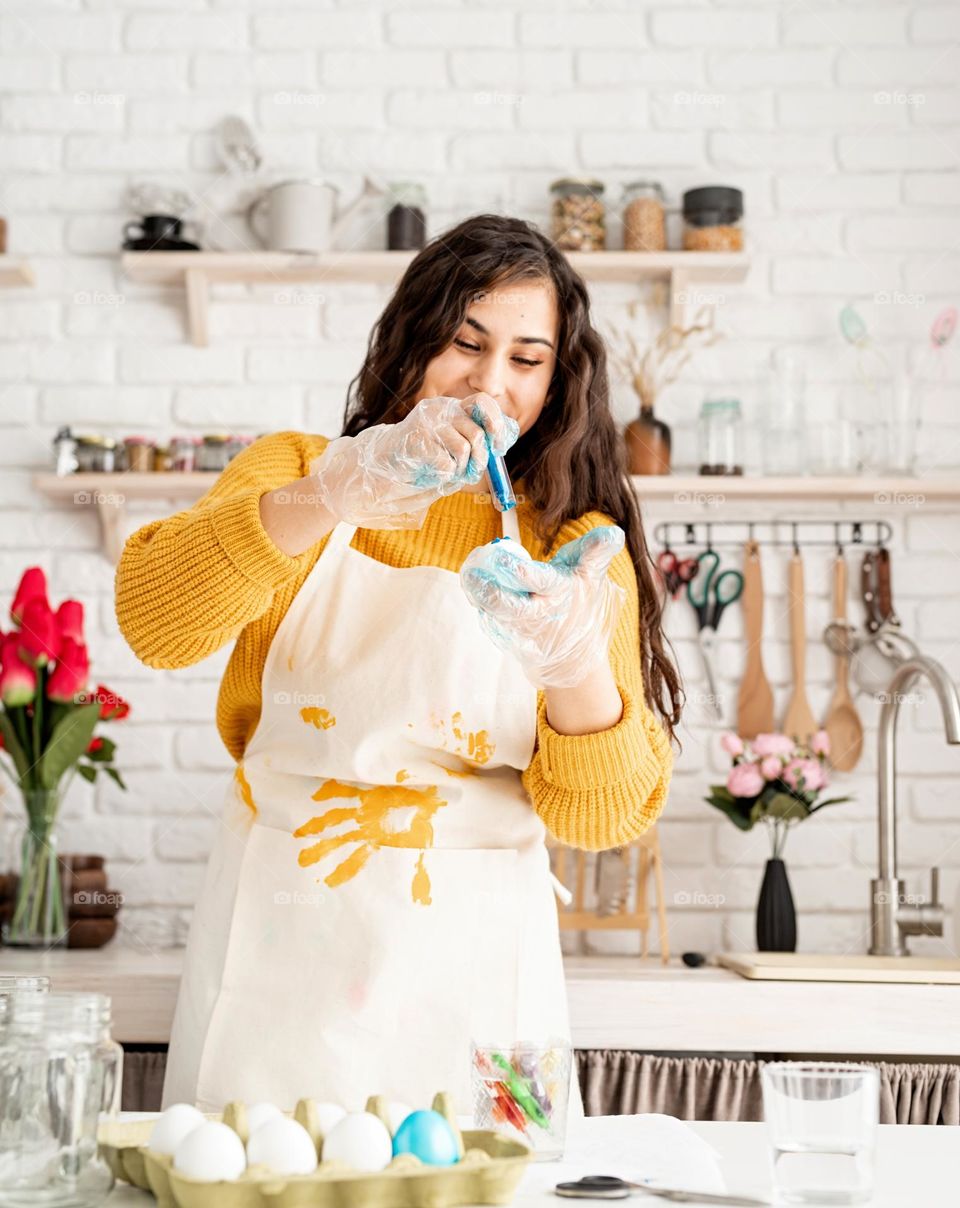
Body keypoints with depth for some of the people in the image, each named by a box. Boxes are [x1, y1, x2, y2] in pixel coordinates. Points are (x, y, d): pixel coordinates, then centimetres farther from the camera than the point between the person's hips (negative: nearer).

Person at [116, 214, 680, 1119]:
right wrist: (337, 493, -25)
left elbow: (602, 817, -2)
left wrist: (578, 665, -22)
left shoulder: (577, 546, 8)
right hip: (282, 948, 0)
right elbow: (154, 623, -13)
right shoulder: (294, 473, 7)